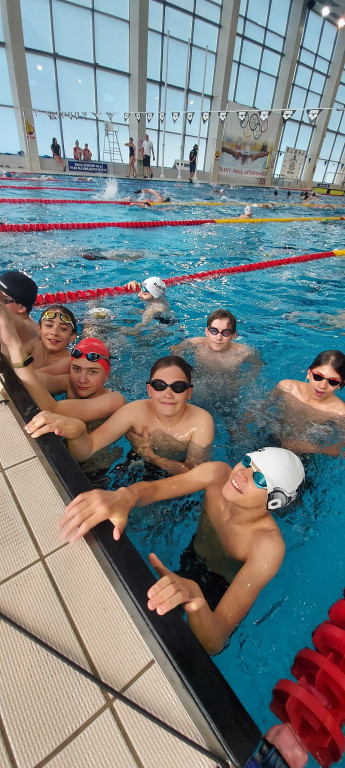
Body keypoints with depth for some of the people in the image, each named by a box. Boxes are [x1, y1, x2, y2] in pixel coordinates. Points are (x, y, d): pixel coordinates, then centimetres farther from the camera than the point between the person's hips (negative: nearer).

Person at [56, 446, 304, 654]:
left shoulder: (269, 545, -39)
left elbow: (215, 643, -43)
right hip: (193, 560, 4)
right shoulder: (219, 473, -29)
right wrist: (124, 496, -55)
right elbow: (154, 488, -32)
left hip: (227, 592, -3)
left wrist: (195, 602, -65)